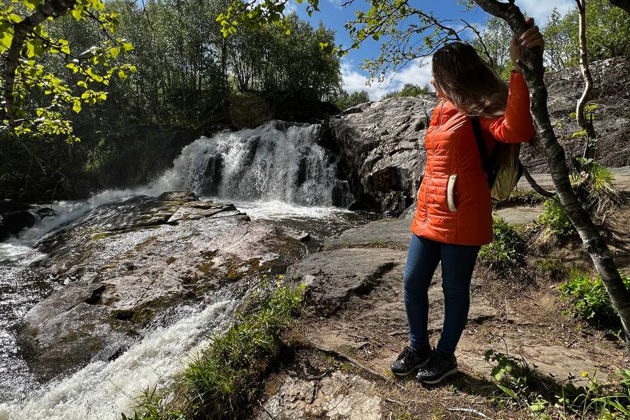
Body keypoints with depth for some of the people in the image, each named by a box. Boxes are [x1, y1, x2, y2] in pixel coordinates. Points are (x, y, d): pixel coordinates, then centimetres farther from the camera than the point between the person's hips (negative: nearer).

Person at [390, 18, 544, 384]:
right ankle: (419, 348, 30)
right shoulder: (443, 110, 16)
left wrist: (519, 67, -33)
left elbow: (517, 131, -29)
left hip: (461, 217, -8)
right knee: (413, 283, 11)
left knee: (455, 290, 7)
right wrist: (425, 206, 17)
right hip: (428, 214, 8)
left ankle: (446, 355, 28)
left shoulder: (479, 110, -7)